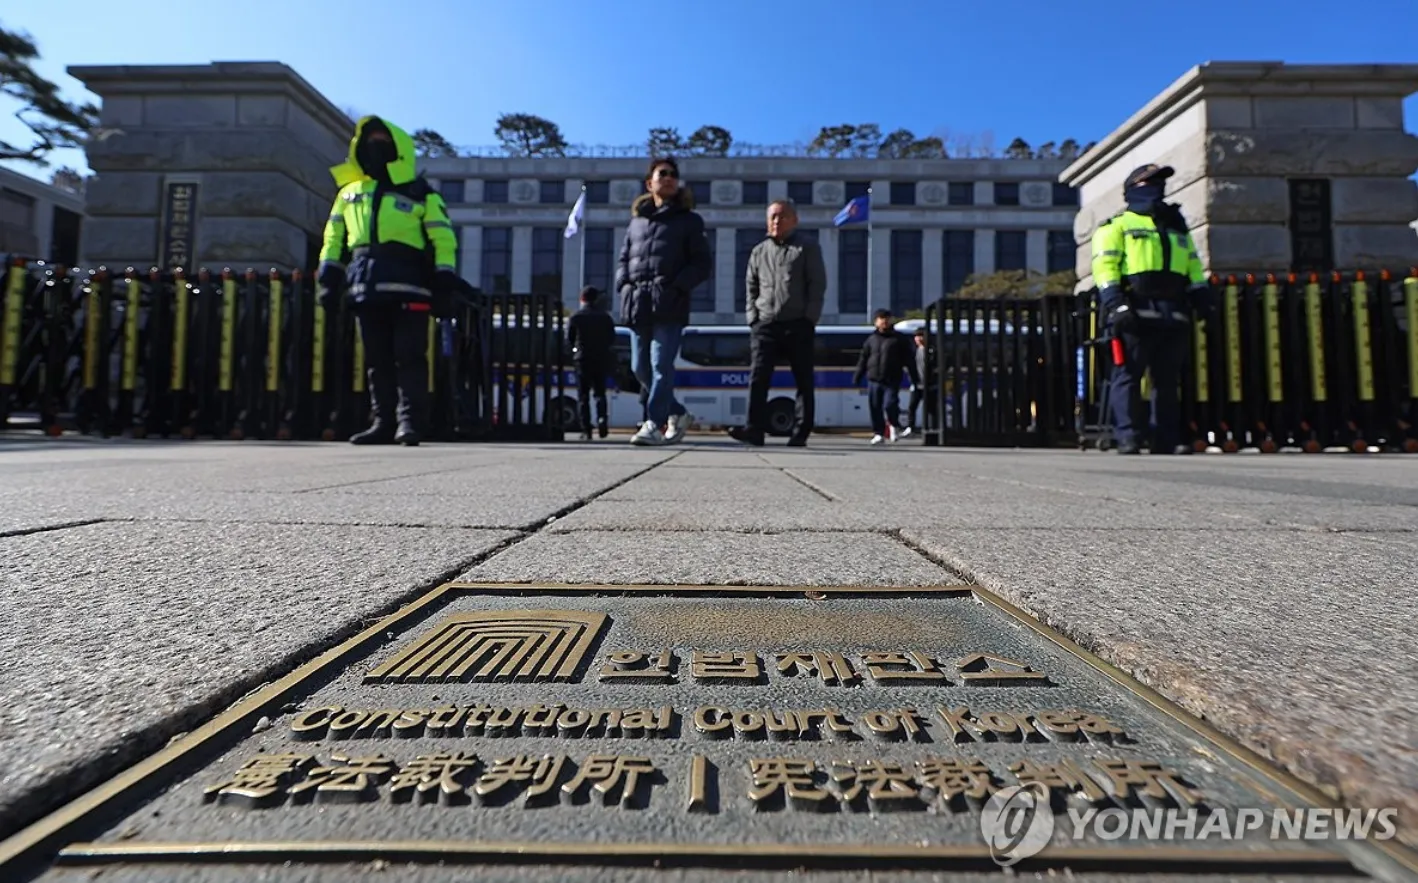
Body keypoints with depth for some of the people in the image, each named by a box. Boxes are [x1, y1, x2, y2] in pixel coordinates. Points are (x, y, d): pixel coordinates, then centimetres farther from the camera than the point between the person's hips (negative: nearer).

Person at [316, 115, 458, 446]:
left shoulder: (420, 195, 11)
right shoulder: (349, 192, 25)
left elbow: (444, 241, 4)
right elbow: (333, 238, 24)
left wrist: (444, 284, -6)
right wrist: (329, 275, 11)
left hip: (408, 288, -5)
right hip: (367, 289, 5)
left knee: (409, 357, -10)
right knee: (376, 360, 5)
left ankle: (410, 421, -8)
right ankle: (382, 422, 10)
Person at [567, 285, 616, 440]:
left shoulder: (575, 317, -3)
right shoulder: (605, 317, 2)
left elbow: (569, 339, 1)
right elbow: (612, 339, 4)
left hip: (582, 359, -2)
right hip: (601, 359, 2)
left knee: (583, 396, 4)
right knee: (600, 392, 14)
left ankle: (586, 430, -1)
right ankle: (602, 418, -12)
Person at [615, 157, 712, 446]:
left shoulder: (688, 220, 11)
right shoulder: (637, 219, 22)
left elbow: (703, 263, 4)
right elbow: (623, 258, 24)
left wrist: (677, 286, -11)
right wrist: (624, 284, 4)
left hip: (670, 305, -5)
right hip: (638, 303, 5)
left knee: (661, 366, -12)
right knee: (640, 367, 5)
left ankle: (654, 425, -10)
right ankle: (677, 413, 20)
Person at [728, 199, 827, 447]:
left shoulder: (807, 248, 6)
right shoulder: (759, 252, 17)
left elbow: (818, 285, 0)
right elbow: (750, 287, 18)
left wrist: (809, 319, -10)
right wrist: (753, 317, 5)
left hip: (798, 325, -2)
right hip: (765, 325, 2)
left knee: (804, 381, 1)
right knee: (758, 378, -9)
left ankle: (800, 433, 7)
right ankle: (754, 429, -11)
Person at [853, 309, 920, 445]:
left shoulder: (899, 338, 6)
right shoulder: (871, 339, 13)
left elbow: (909, 359, 5)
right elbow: (863, 358, 15)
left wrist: (915, 377, 1)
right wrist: (857, 376, 9)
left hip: (892, 380, -3)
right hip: (873, 380, 3)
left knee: (889, 405, -15)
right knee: (875, 407, 2)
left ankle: (893, 425, 13)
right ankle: (878, 433, 14)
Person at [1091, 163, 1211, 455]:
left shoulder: (1177, 228, 29)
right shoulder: (1117, 226, 10)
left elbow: (1194, 270, 26)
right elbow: (1104, 266, -5)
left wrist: (1206, 305, 13)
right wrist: (1115, 304, -19)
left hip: (1174, 316, 6)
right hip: (1136, 314, -6)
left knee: (1168, 379, 4)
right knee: (1128, 376, -9)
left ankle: (1166, 440, 7)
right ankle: (1128, 437, -8)